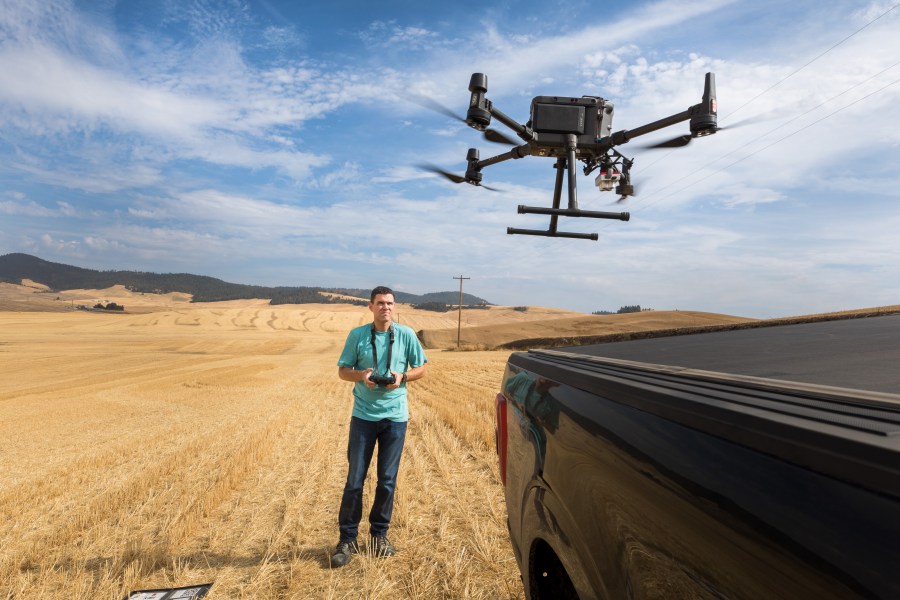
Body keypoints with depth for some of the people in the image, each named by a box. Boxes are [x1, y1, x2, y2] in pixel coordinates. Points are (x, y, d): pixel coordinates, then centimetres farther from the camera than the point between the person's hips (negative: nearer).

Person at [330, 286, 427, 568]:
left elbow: (421, 369, 6)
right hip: (363, 415, 0)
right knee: (355, 480, 4)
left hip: (395, 416, 1)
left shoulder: (406, 335, -2)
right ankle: (347, 539, 20)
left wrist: (402, 376, -14)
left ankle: (379, 534, 29)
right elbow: (342, 370, 4)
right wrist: (360, 375, -17)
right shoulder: (357, 335, -2)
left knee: (388, 480, 10)